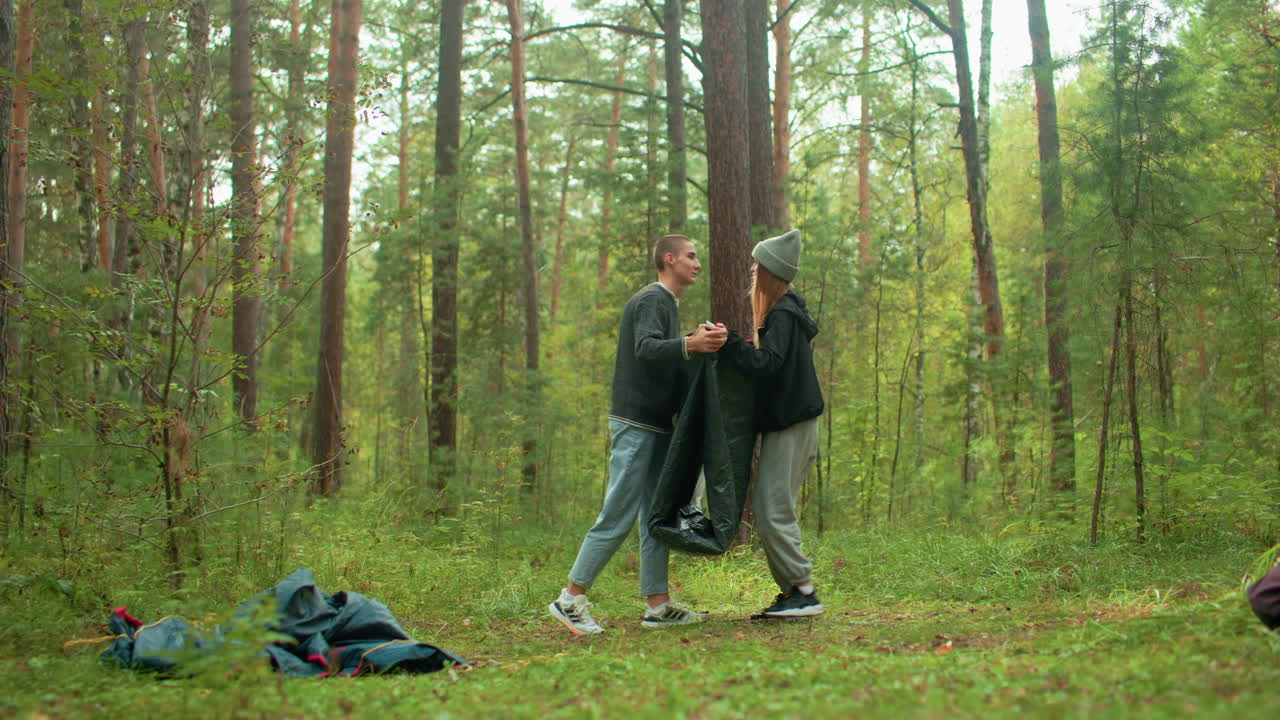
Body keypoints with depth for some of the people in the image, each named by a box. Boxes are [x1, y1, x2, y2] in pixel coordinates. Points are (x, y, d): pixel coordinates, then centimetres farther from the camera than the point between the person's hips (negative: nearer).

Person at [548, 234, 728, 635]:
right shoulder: (650, 301, -10)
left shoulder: (667, 304, 22)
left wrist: (705, 344, 13)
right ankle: (571, 599, -4)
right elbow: (646, 348, -29)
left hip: (657, 427, 10)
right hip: (635, 424, -10)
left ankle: (658, 605, 8)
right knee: (618, 517, -10)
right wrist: (690, 344, -45)